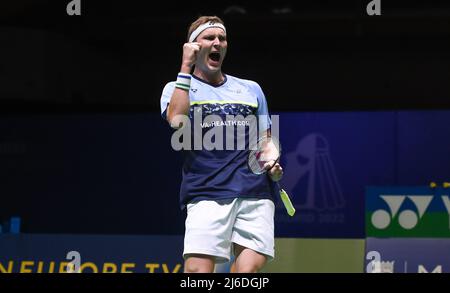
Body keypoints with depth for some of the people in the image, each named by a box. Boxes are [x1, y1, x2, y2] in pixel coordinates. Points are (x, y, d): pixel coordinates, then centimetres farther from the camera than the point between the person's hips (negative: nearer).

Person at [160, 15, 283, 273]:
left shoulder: (251, 89, 24)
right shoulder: (178, 88, 14)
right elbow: (177, 120, -9)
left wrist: (273, 165, 6)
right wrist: (186, 66, -4)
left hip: (256, 193, 3)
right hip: (207, 194, -3)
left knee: (250, 267, -15)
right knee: (198, 270, -18)